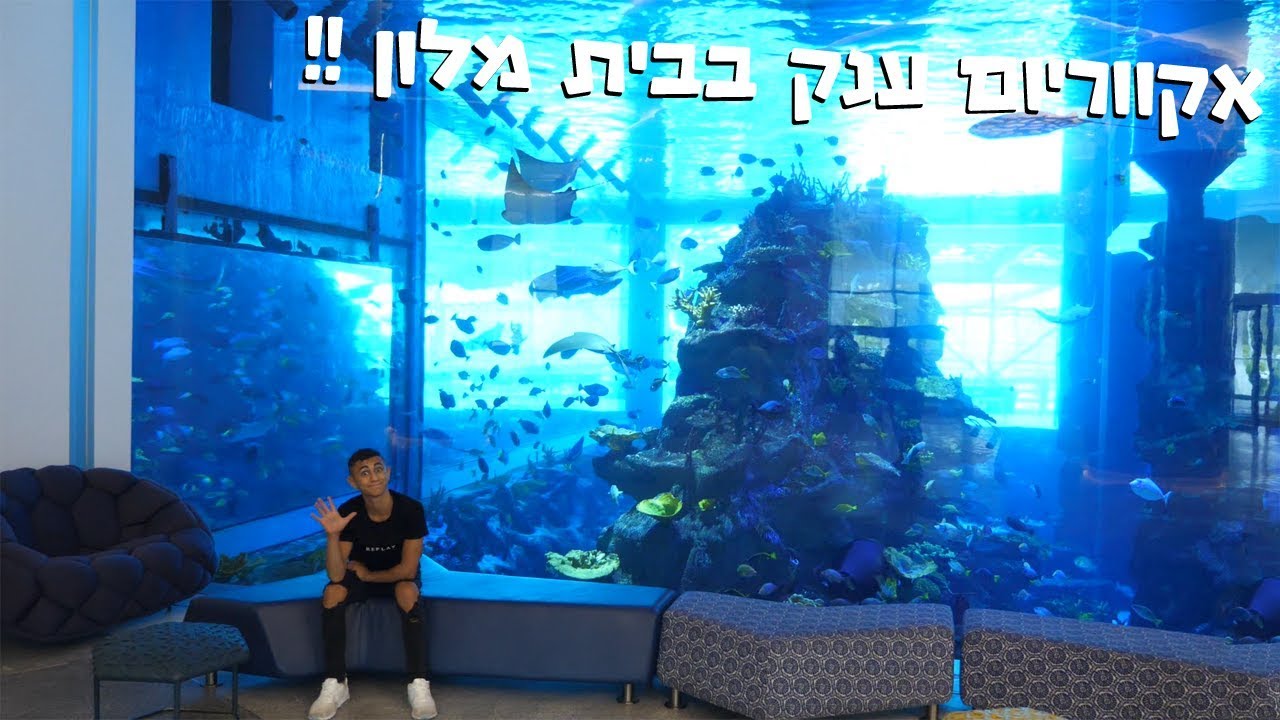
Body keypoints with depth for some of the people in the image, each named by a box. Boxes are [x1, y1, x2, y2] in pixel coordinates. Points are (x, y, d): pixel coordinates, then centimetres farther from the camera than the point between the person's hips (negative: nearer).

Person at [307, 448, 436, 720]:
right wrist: (333, 535, -41)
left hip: (399, 575, -2)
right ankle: (335, 684, -18)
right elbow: (336, 575, -27)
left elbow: (408, 568, -24)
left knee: (409, 593, -36)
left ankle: (419, 684, -26)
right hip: (361, 573, 2)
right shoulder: (348, 513, -23)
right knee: (332, 592, -28)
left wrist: (368, 575, -14)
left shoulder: (410, 509, -28)